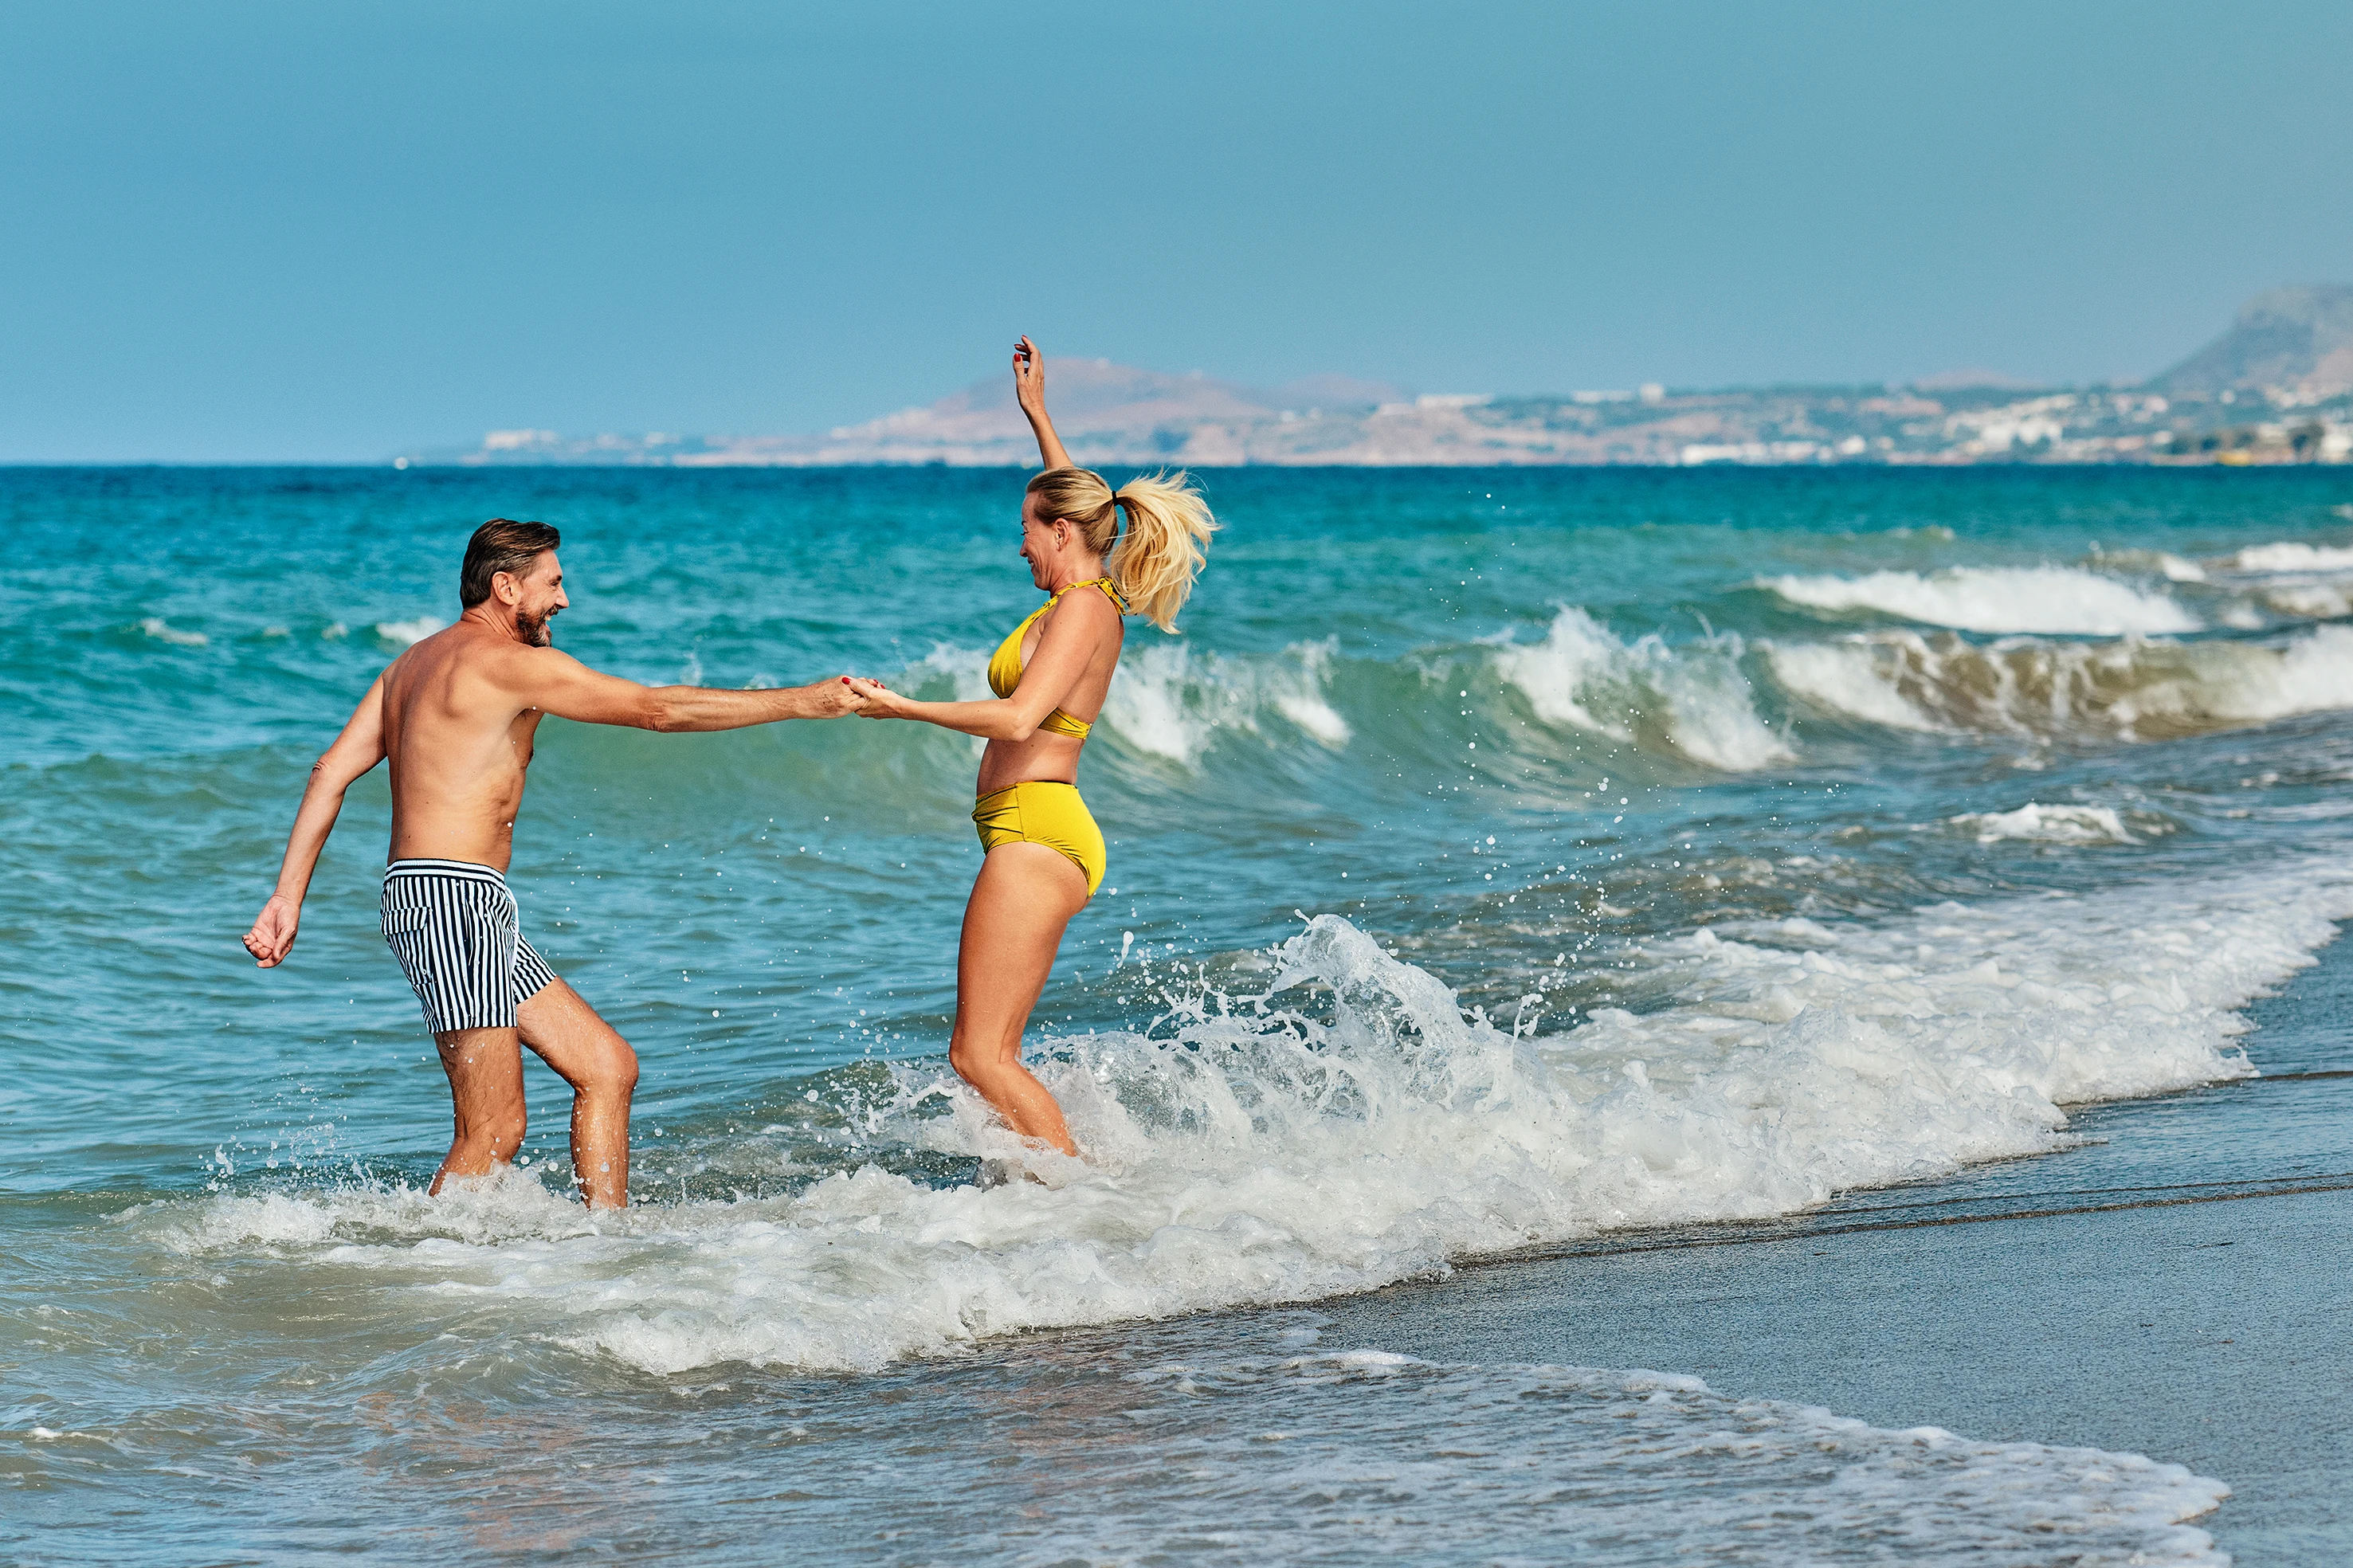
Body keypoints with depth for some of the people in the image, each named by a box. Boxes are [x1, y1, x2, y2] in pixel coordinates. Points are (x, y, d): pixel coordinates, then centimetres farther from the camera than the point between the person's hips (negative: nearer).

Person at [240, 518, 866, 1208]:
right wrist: (803, 702, -7)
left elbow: (331, 772, 13)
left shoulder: (416, 662, 18)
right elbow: (658, 709, -12)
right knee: (493, 1131, -10)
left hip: (480, 915, 10)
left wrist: (289, 896, 9)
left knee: (607, 1067, 10)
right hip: (452, 899, -10)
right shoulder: (509, 662, -11)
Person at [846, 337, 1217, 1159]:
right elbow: (1074, 498, 36)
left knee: (980, 1054, -12)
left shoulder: (1082, 608, -12)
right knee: (985, 1054, 7)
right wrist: (1036, 414, 42)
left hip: (1035, 833, -10)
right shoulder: (1096, 599, 15)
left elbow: (1018, 719, -26)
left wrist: (902, 707, -23)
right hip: (1044, 838, 10)